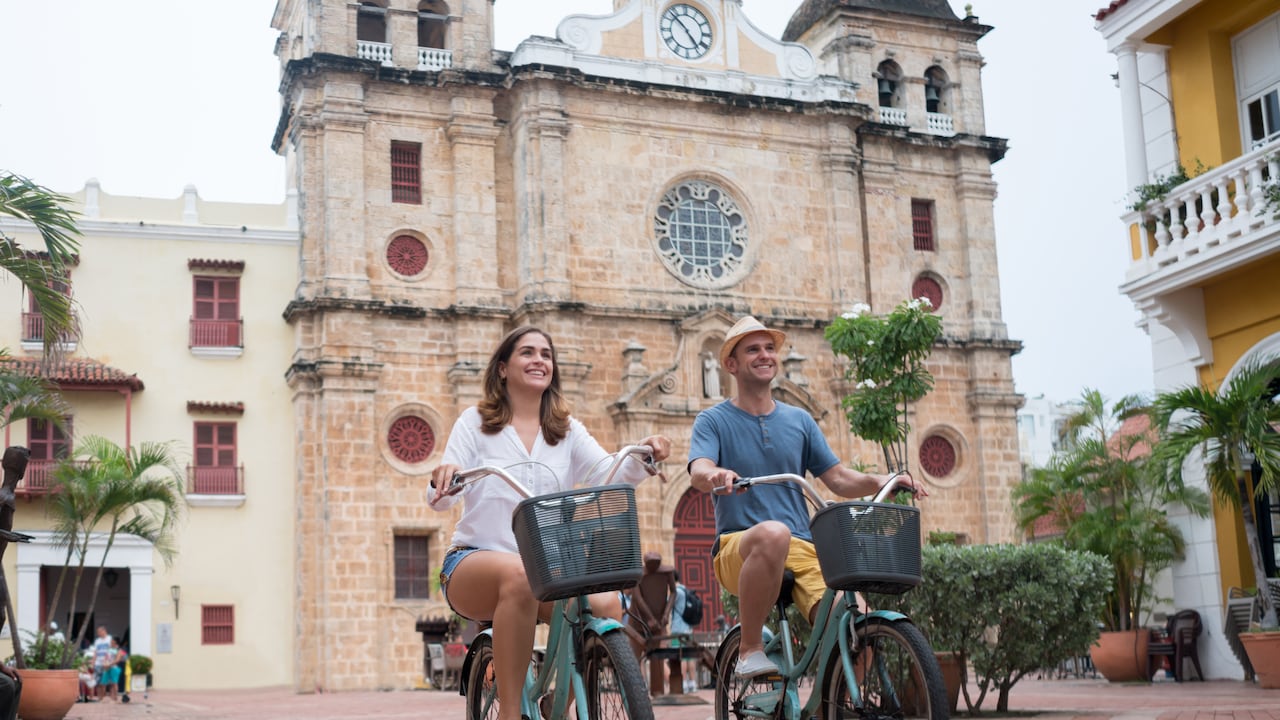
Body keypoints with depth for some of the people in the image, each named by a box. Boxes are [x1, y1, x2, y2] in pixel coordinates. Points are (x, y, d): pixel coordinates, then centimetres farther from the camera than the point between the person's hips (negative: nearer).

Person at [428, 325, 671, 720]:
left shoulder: (566, 429, 13)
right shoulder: (476, 421, 5)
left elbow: (611, 475, -3)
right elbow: (440, 498, -5)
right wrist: (442, 478, -29)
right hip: (475, 561, -3)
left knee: (606, 605, -27)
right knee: (519, 575, -39)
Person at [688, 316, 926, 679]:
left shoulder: (799, 420, 18)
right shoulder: (713, 420, 6)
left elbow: (840, 480, 16)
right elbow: (698, 473, -12)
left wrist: (882, 480, -5)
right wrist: (717, 475, -37)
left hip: (802, 549, 3)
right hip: (739, 548, -3)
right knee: (773, 533, -40)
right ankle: (750, 648, -23)